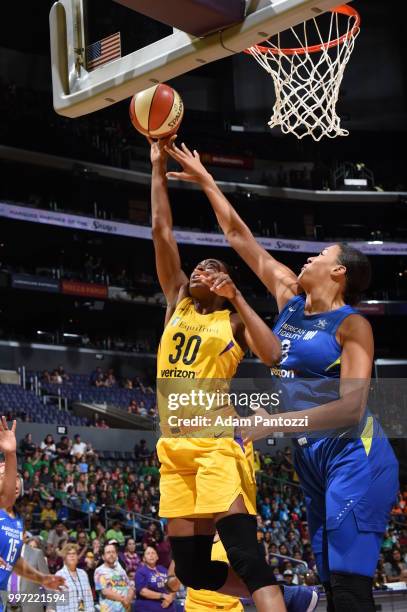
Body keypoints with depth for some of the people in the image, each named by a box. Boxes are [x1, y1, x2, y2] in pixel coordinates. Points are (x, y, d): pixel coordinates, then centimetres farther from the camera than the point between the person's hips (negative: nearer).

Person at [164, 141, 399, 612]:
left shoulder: (351, 325, -8)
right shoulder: (290, 299, 11)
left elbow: (351, 407, -18)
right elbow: (239, 236, 16)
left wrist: (278, 422, -24)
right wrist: (205, 180, 18)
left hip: (352, 455, -7)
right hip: (311, 457, 8)